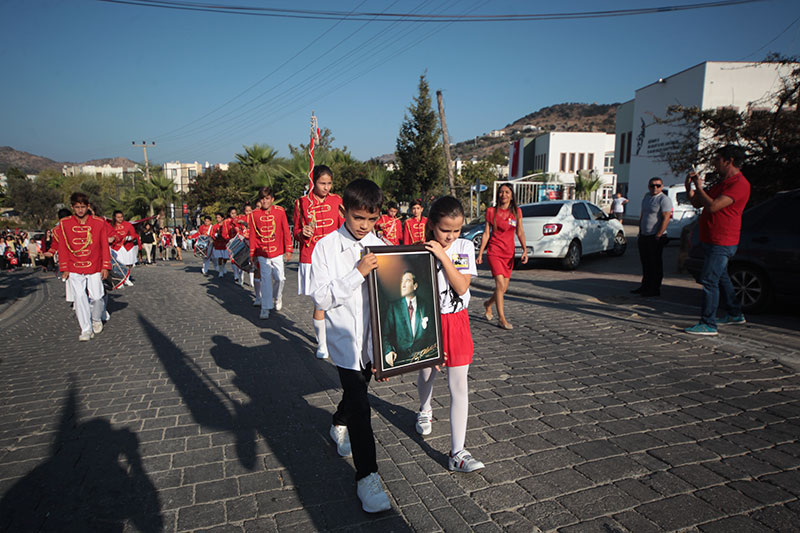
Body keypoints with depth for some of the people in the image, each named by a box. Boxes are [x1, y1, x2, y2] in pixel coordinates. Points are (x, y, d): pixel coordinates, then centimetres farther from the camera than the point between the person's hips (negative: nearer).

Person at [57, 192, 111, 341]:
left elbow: (104, 246, 2)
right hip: (74, 269, 1)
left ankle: (97, 319, 28)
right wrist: (64, 269, 3)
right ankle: (86, 330, 5)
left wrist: (105, 267, -1)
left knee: (96, 297, -2)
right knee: (79, 297, -4)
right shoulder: (64, 224, 2)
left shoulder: (99, 223, -1)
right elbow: (62, 248, 6)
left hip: (95, 268, 0)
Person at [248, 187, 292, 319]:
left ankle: (277, 298, 32)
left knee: (280, 278, 2)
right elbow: (252, 235, 4)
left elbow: (286, 231, 1)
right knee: (265, 280, -1)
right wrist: (252, 254, 4)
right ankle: (265, 308, 7)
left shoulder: (280, 211, -1)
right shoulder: (254, 214, 0)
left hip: (278, 252, 0)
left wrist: (288, 249, -1)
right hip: (262, 253, 0)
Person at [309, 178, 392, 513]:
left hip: (373, 335, 4)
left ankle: (339, 427, 55)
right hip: (345, 337, -4)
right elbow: (320, 297, -16)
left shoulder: (380, 247, 1)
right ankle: (367, 478, 7)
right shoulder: (327, 247, -10)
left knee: (357, 390, 24)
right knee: (359, 403, -7)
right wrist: (358, 273, -25)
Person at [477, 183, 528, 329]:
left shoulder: (517, 212, 6)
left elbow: (520, 232, 5)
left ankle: (488, 304, 37)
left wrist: (525, 250, -10)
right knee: (500, 284, -16)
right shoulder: (491, 211, 0)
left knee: (504, 288, 7)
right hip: (494, 251, -3)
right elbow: (486, 233, 4)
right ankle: (501, 319, -7)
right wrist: (480, 254, 2)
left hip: (509, 253, 3)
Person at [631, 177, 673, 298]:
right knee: (645, 263, 14)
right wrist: (640, 232, 18)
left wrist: (658, 236, -22)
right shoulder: (646, 197, 15)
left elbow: (665, 219, -17)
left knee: (655, 264, -2)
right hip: (644, 236, 8)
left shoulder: (664, 199, -11)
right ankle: (645, 286, 25)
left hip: (655, 238, -8)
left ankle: (655, 289, 5)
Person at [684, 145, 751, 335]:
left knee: (709, 280, -12)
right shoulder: (723, 182, 17)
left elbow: (713, 206, -26)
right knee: (721, 278, 21)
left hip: (722, 243, -11)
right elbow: (697, 203, 20)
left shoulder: (739, 183, -16)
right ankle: (735, 314, 36)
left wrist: (699, 187, -14)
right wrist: (689, 186, 4)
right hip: (712, 240, 11)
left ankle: (708, 324, -8)